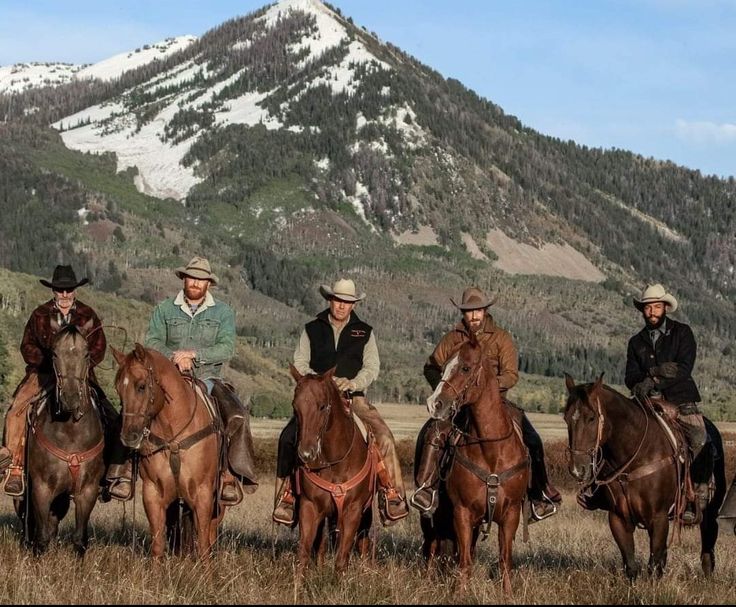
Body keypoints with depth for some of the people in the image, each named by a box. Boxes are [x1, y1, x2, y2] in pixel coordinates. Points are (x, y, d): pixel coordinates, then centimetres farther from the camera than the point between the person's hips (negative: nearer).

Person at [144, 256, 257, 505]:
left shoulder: (223, 312, 7)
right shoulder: (165, 309, 10)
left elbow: (227, 349, -4)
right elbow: (151, 342, 2)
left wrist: (193, 354, -16)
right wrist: (174, 356, -16)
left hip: (209, 379, 0)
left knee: (237, 417, -26)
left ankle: (232, 476, -19)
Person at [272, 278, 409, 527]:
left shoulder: (365, 332, 11)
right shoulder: (312, 329, 11)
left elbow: (372, 367, 2)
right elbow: (299, 363, 6)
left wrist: (353, 383, -18)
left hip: (354, 397, 0)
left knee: (384, 435, -22)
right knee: (289, 437, -22)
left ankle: (392, 493, -16)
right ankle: (288, 490, -8)